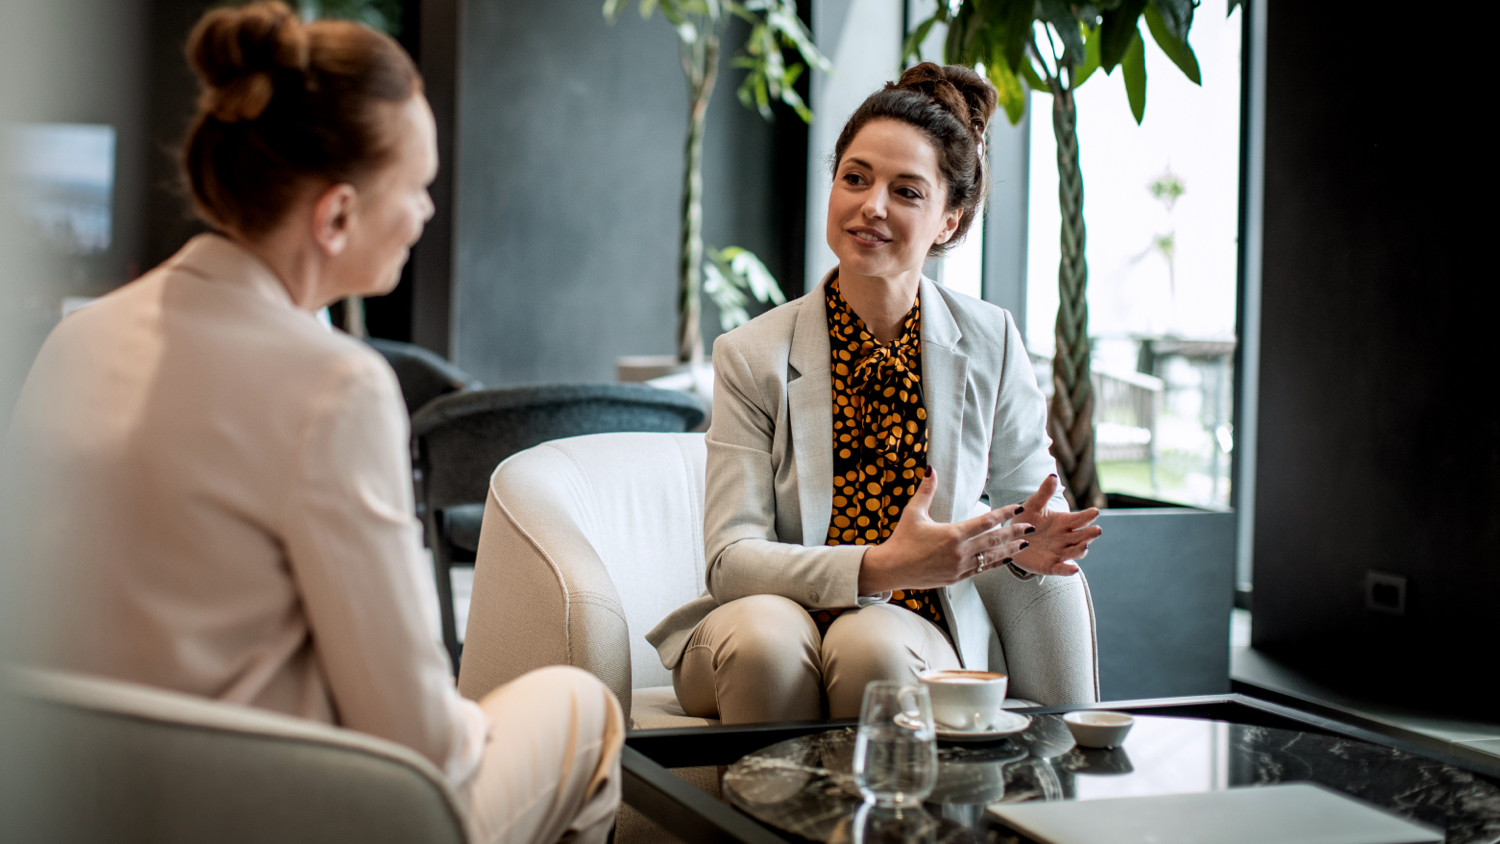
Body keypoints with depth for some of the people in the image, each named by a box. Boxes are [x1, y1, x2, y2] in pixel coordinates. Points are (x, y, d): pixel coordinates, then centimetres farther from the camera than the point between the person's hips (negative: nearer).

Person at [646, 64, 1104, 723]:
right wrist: (883, 566, -28)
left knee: (873, 645, -33)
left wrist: (1023, 549, -15)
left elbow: (1032, 496, 11)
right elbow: (731, 557, -12)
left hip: (922, 634, 0)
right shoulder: (753, 355, -5)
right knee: (766, 634, -33)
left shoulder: (991, 345, 1)